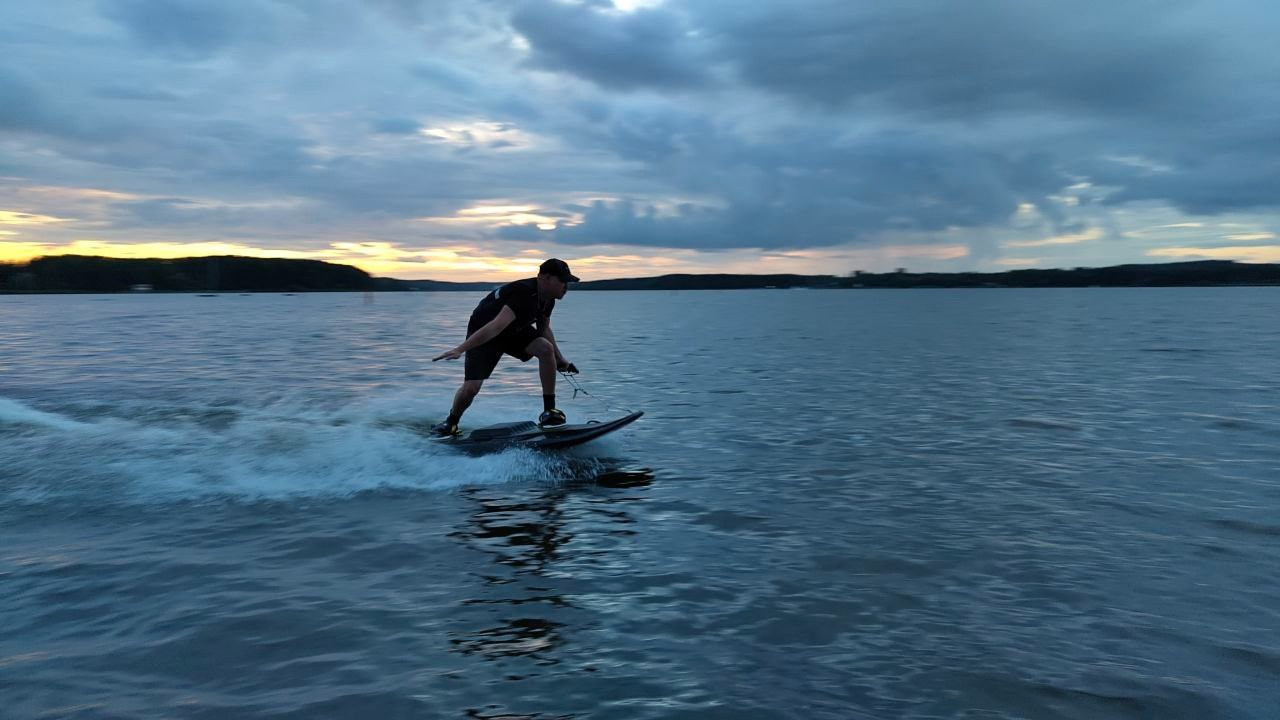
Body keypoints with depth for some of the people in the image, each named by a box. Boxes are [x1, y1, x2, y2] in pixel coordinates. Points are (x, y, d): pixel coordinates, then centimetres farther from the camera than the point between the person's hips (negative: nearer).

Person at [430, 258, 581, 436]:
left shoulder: (547, 298, -9)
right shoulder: (524, 295, -36)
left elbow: (544, 329, 10)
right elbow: (496, 326, -47)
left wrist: (560, 360, 11)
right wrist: (460, 349, -55)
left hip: (515, 330, 7)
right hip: (484, 332, -7)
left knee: (546, 349, -19)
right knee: (471, 387, -13)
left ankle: (549, 411, -13)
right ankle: (451, 422, 19)